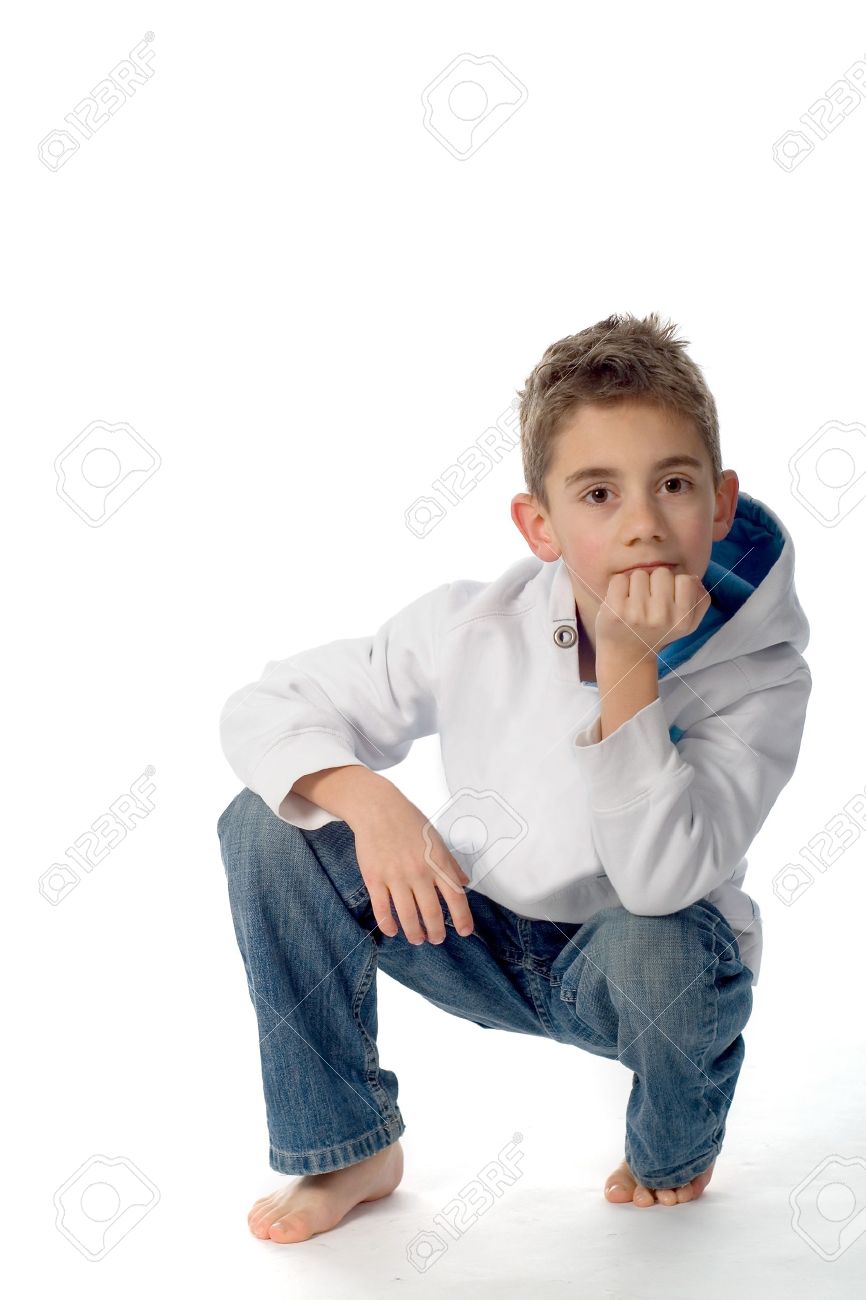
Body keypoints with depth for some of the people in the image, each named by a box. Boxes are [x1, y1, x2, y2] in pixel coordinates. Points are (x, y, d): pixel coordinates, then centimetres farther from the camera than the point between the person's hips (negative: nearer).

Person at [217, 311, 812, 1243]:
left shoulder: (760, 678, -23)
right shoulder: (475, 627, -16)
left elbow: (659, 881, -36)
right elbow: (262, 709, -10)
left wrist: (628, 665, -41)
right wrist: (368, 800, -28)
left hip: (622, 970, -2)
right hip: (478, 937, 3)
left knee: (664, 947, -38)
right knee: (267, 824, -16)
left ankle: (675, 1154, 0)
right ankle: (351, 1150, 0)